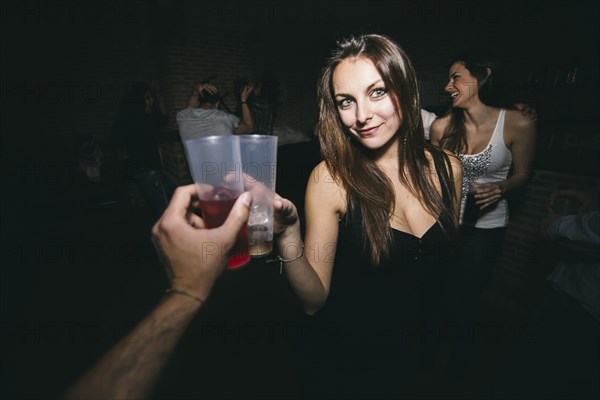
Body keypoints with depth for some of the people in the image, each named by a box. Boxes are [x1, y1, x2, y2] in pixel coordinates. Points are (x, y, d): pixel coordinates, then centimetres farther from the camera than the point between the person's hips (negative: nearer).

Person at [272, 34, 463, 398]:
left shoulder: (447, 168, -11)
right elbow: (314, 301, -20)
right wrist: (287, 233, -37)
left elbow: (445, 258, 4)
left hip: (415, 350, 3)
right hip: (345, 358, -3)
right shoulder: (330, 178, -22)